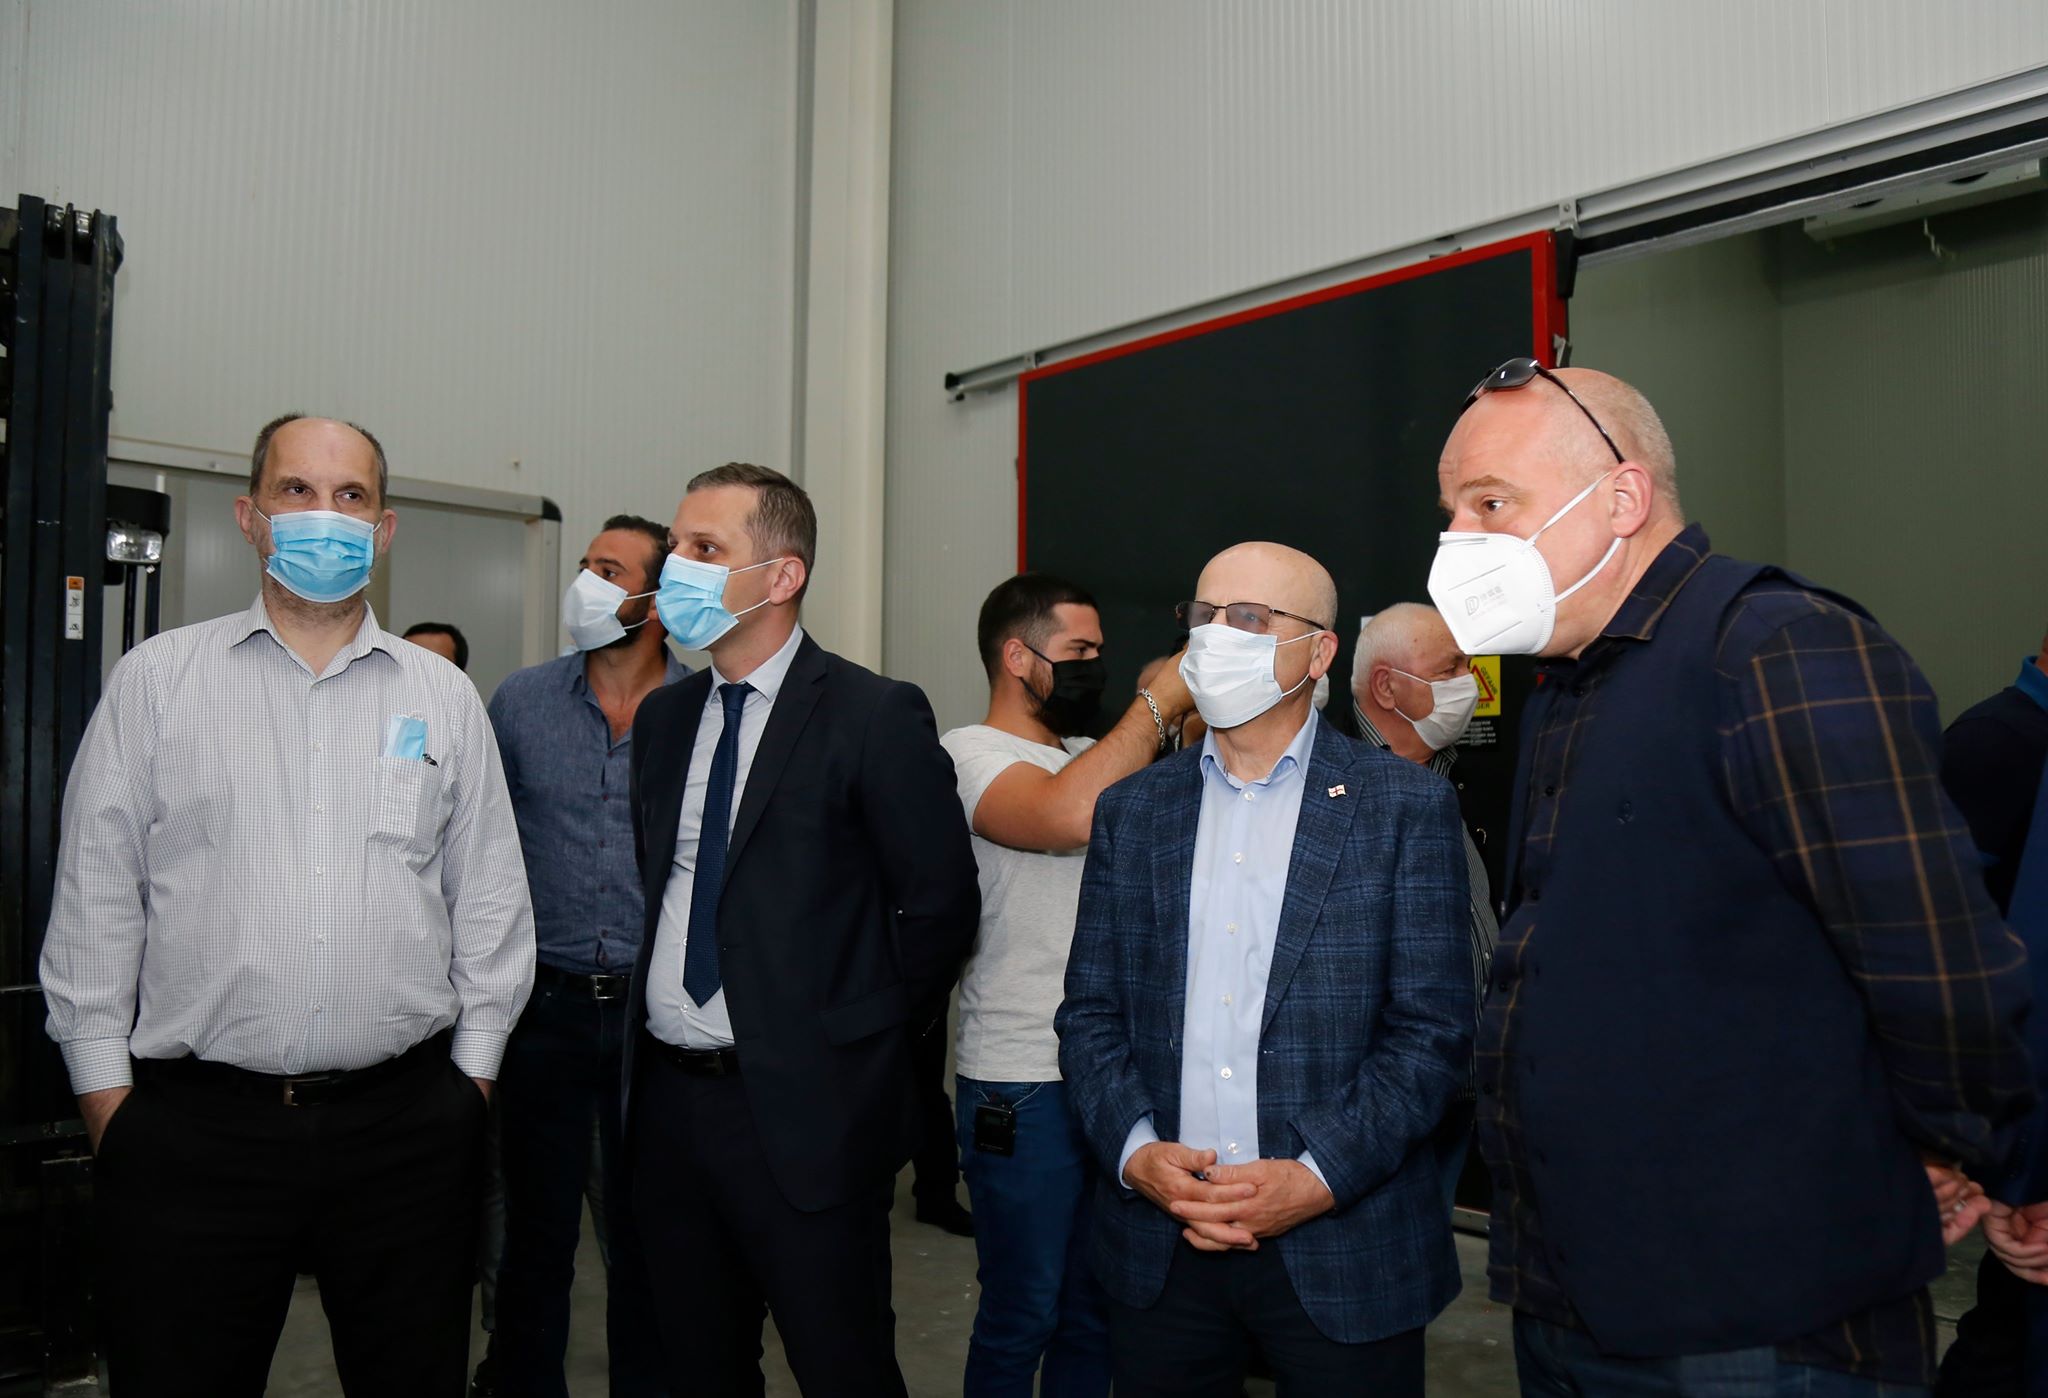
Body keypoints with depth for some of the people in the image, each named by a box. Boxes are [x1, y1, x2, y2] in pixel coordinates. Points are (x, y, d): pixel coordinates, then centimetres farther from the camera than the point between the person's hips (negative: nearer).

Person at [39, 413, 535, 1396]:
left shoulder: (445, 697, 7)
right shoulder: (156, 678, 4)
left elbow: (489, 902, 8)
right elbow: (96, 898, 3)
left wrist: (472, 1073, 5)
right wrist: (105, 1091, 0)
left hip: (407, 1125, 1)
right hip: (190, 1129, -1)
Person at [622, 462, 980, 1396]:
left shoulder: (876, 716, -12)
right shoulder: (663, 717, 9)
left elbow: (941, 903, -10)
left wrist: (858, 1034, -4)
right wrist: (654, 1019, 10)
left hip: (802, 1111, -6)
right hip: (666, 1099, 7)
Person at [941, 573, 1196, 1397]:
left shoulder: (1097, 759, 14)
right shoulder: (970, 753, -10)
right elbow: (1065, 817, -29)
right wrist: (1159, 703, -19)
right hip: (1025, 1088, -7)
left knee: (1097, 1312, 18)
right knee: (1022, 1317, 7)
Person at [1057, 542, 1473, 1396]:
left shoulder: (1406, 806, -3)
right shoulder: (1132, 809, 7)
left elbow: (1433, 1027, -6)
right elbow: (1090, 1012, 6)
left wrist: (1322, 1177, -15)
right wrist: (1135, 1152, -9)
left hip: (1344, 1252, -2)